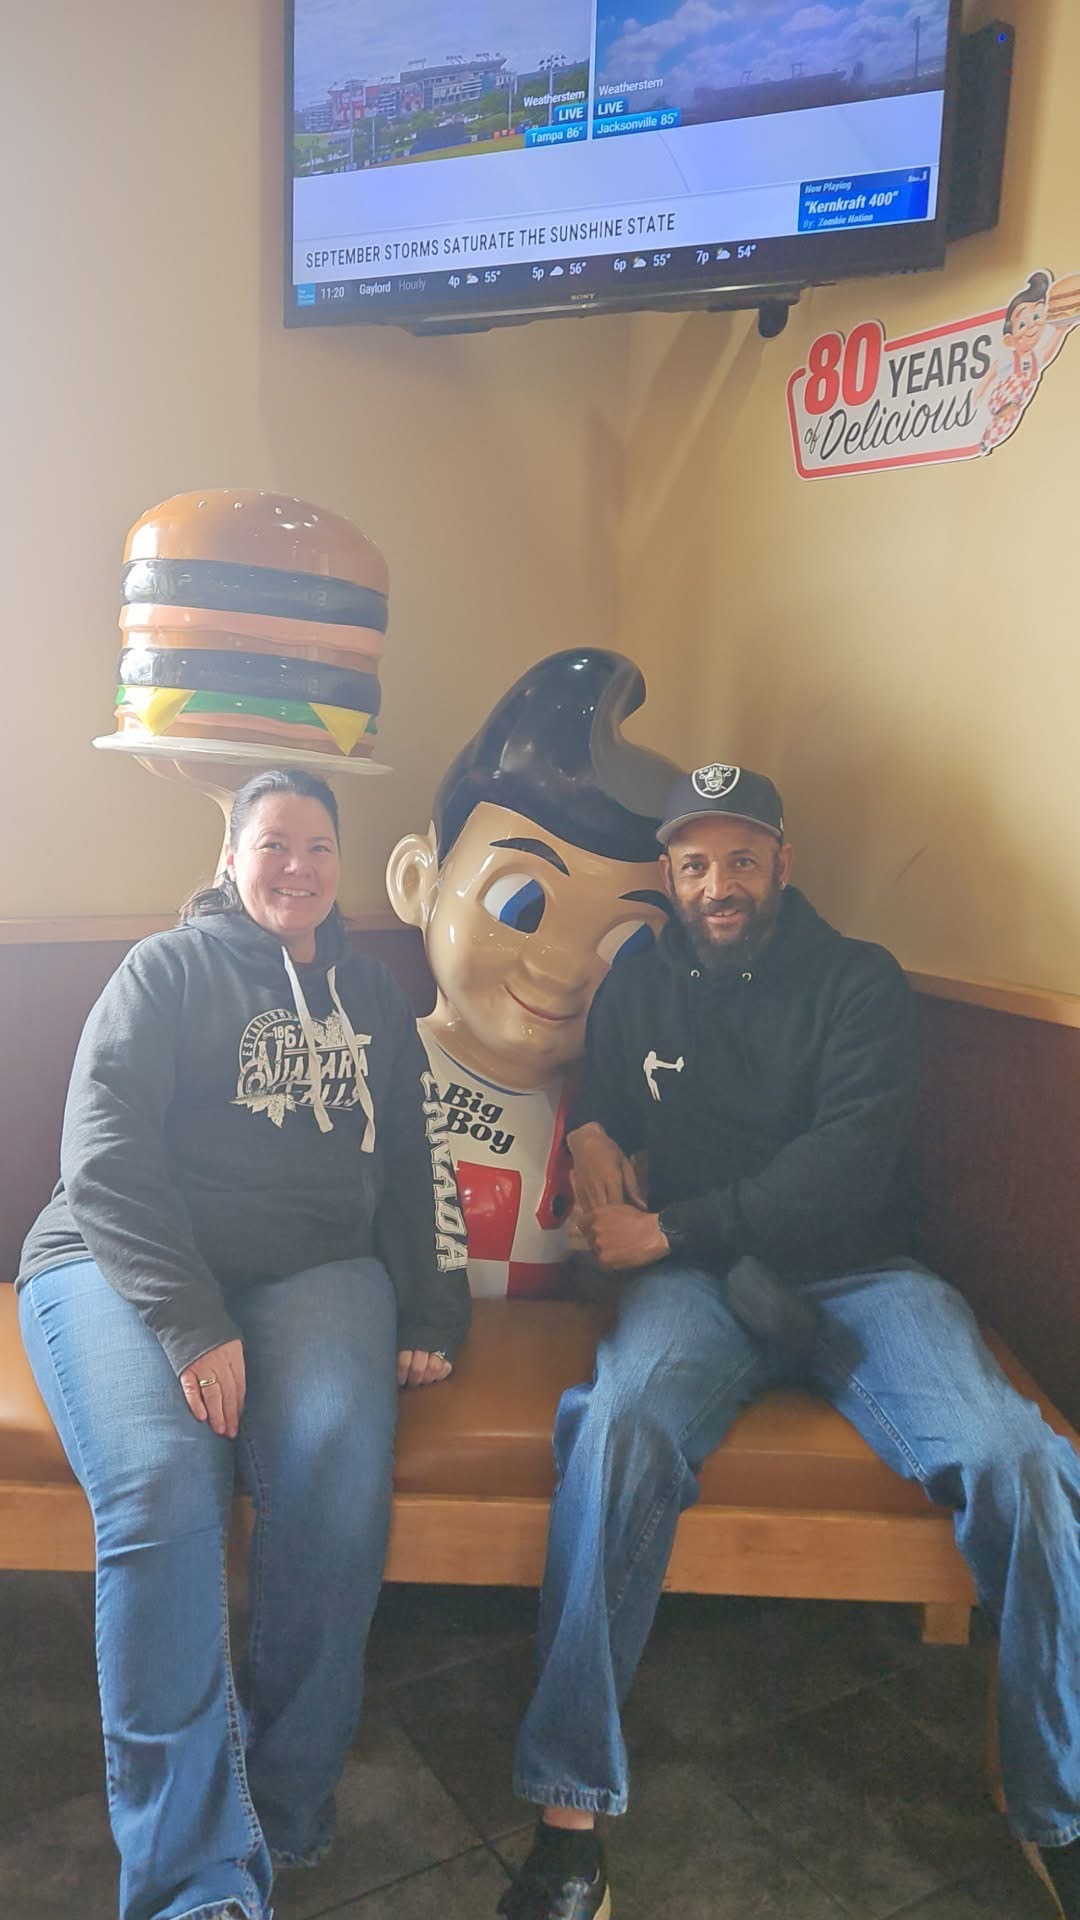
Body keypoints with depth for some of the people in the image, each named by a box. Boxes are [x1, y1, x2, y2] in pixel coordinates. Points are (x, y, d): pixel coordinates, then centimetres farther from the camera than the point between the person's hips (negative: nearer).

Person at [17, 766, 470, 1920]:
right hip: (126, 1264, -2)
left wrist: (433, 1320, 7)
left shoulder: (371, 1000, 20)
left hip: (313, 1270, 3)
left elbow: (413, 1169, 20)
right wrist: (191, 1321, -17)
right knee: (161, 1483, -31)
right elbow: (104, 1154, -6)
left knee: (337, 1470, -28)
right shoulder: (168, 970, 7)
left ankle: (285, 1812, -8)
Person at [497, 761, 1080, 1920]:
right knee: (621, 1427, -32)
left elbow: (850, 1159, -8)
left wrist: (668, 1229, -11)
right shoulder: (638, 991, 15)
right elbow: (597, 1088, 32)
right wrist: (588, 1129, 5)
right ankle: (568, 1814, -22)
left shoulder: (859, 981, 5)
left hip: (858, 1273, 0)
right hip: (697, 1283, 1)